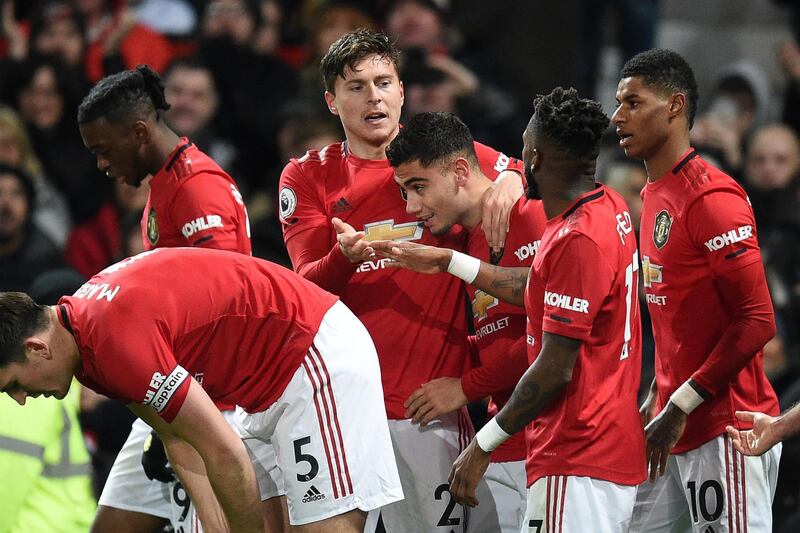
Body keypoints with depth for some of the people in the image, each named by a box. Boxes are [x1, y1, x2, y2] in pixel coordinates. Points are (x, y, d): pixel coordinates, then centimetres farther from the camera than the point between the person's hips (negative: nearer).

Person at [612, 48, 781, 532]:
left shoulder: (712, 198, -15)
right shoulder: (654, 196, 15)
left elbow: (758, 321, -18)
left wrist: (681, 406, -17)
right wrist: (657, 398, 14)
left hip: (726, 429, -9)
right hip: (673, 429, 9)